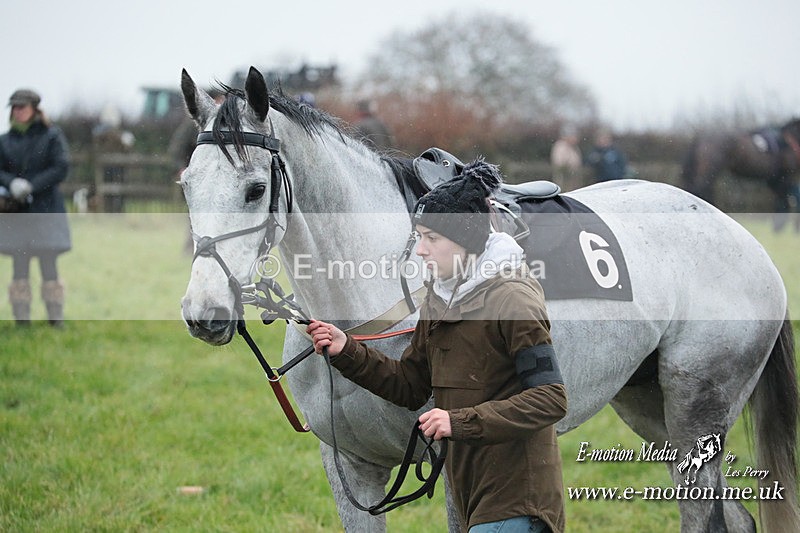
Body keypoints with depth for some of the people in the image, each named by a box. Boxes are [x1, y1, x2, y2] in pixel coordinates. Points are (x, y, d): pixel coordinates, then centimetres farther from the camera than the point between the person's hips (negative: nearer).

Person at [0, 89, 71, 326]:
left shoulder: (52, 136, 1)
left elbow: (61, 169, -8)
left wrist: (31, 186, -17)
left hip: (46, 210, -2)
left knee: (49, 266, -2)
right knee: (20, 268, 2)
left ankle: (56, 320, 2)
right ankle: (22, 321, 4)